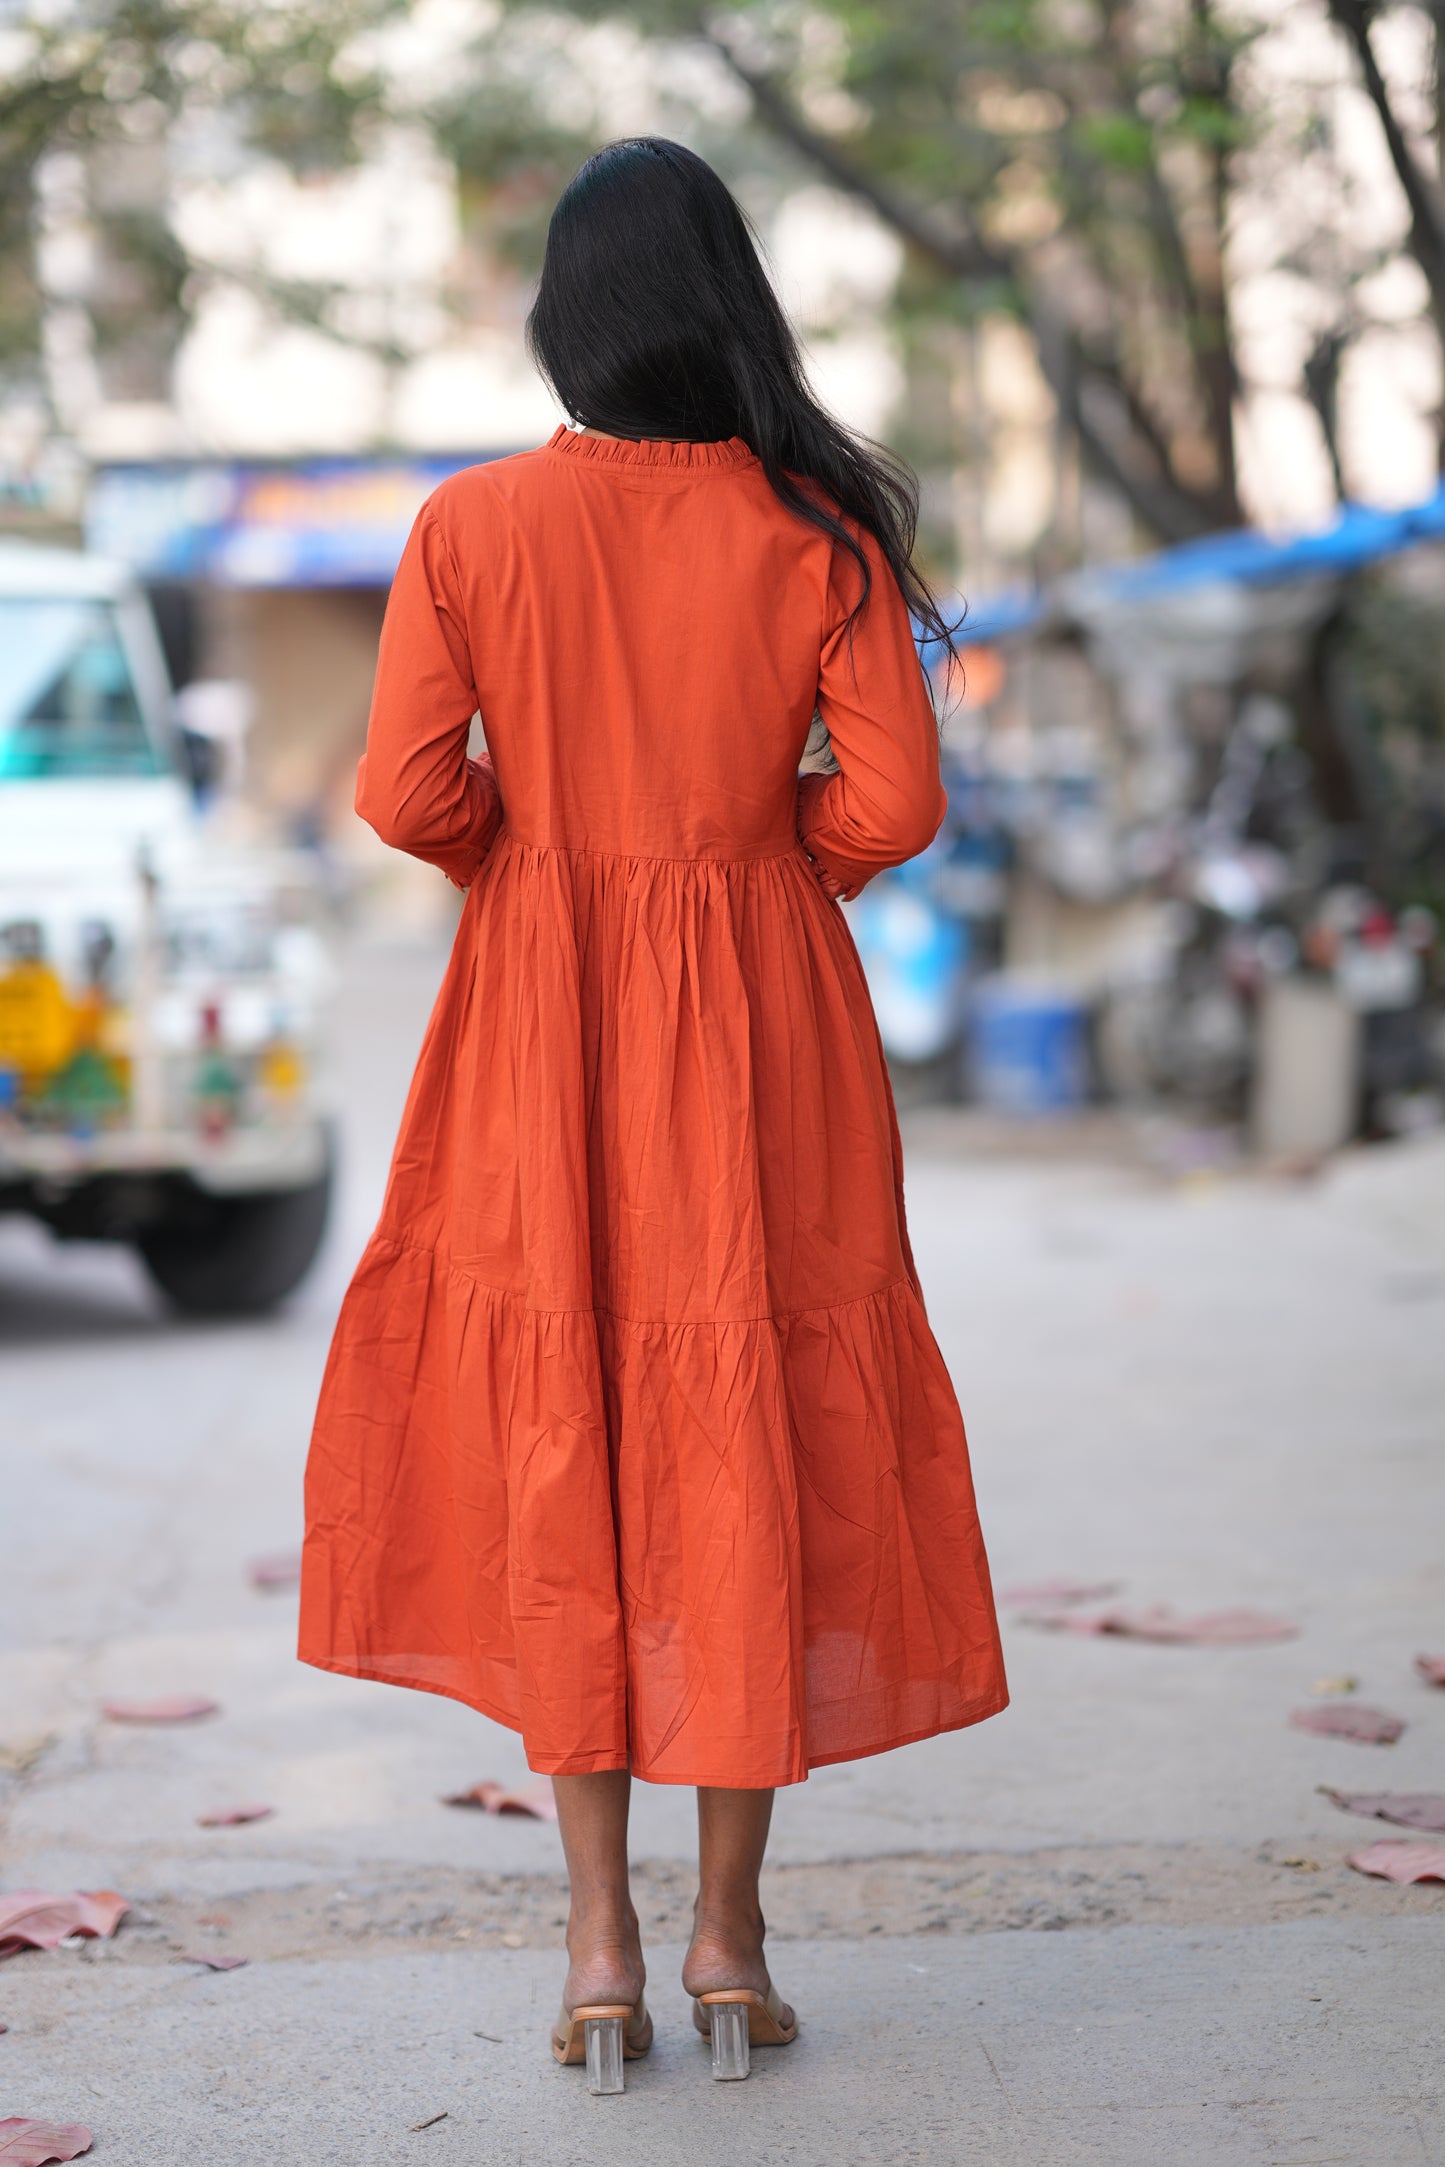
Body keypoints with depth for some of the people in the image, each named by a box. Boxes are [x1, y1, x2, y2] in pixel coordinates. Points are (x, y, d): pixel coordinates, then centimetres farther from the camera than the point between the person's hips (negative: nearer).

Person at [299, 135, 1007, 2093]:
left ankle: (601, 1940, 11)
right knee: (753, 1459, 9)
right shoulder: (816, 527, -6)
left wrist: (531, 864, 9)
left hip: (543, 1035, 0)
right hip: (759, 1040, 0)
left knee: (559, 1452, 10)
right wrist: (762, 870, 9)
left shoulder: (473, 526, -6)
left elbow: (407, 790, -11)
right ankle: (730, 1933, 15)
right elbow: (893, 800, -10)